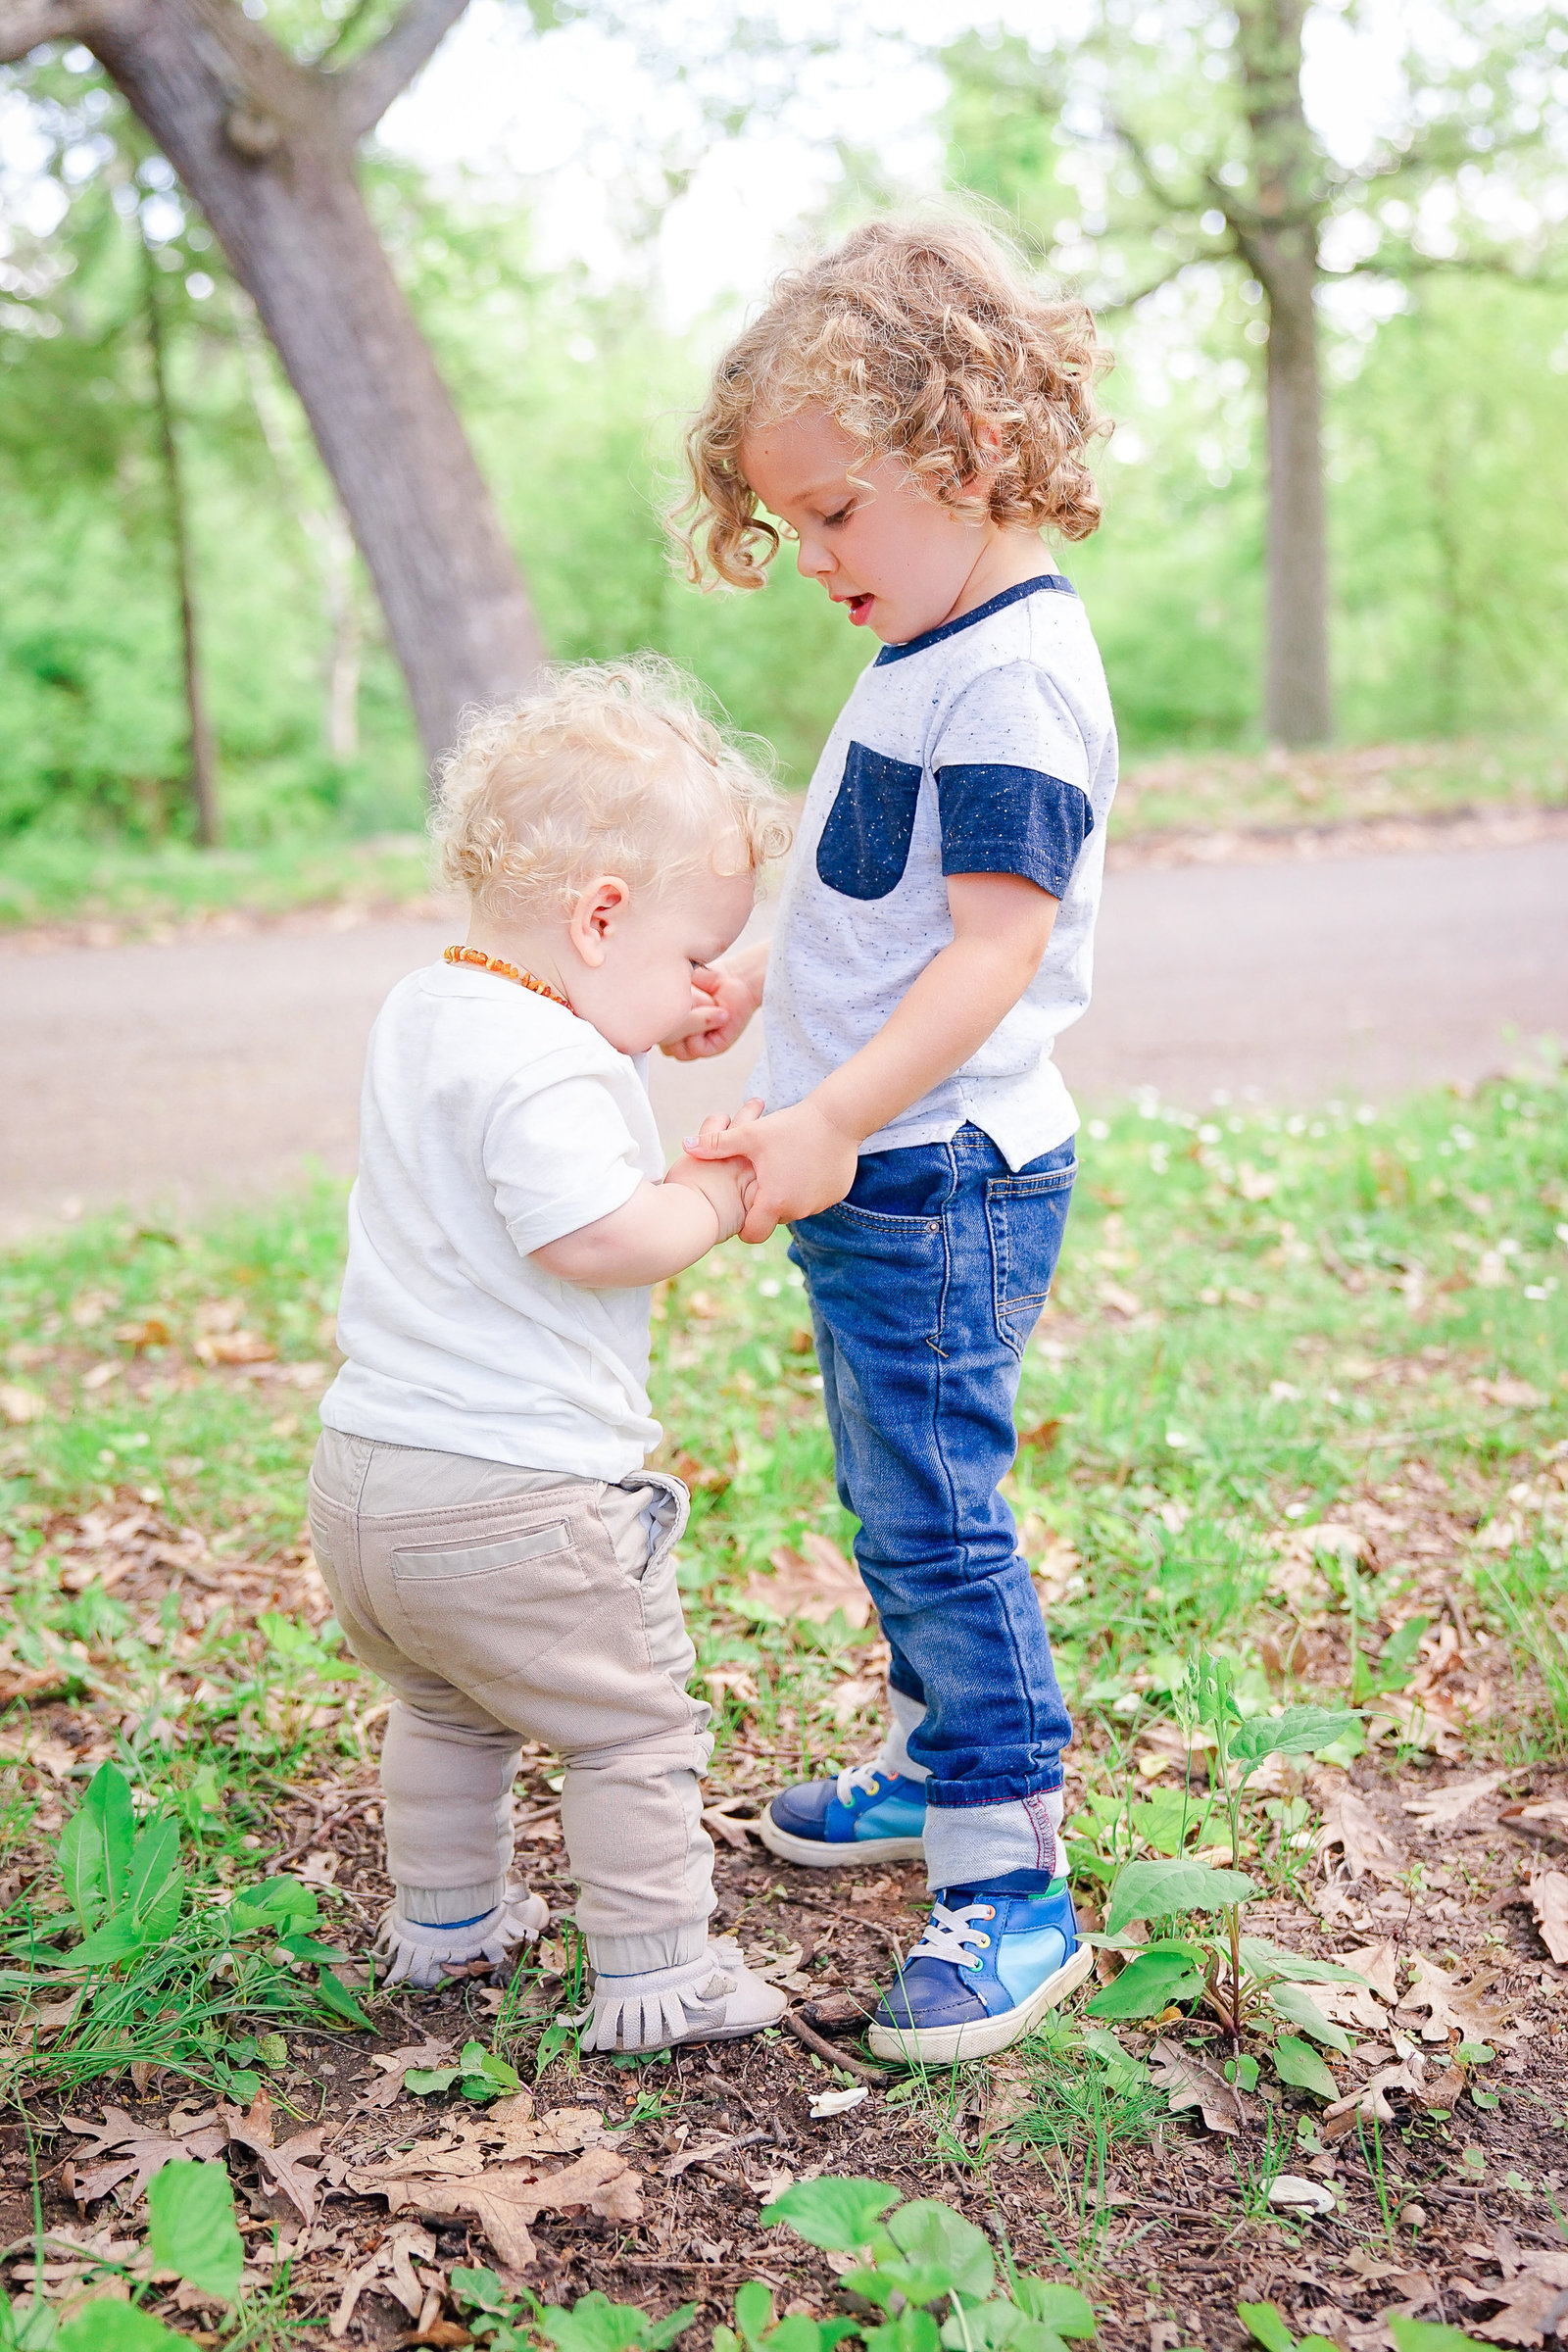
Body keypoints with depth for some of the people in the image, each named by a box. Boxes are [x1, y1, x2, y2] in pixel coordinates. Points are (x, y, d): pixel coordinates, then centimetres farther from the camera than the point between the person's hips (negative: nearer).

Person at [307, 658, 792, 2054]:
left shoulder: (424, 1011, 9)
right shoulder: (541, 1064, -23)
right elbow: (597, 1236, -30)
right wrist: (718, 1195, -13)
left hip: (365, 1472, 10)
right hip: (519, 1494, -9)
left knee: (444, 1710, 29)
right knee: (637, 1728, 9)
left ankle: (445, 1921, 44)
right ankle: (656, 1980, 18)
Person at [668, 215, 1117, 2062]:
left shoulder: (1015, 675, -18)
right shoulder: (927, 655, 14)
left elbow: (998, 944, -25)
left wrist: (833, 1118, -32)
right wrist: (759, 985, 13)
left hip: (938, 1179, -10)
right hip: (871, 1179, 10)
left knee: (937, 1517, -6)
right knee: (893, 1507, 20)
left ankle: (1012, 1885, 5)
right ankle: (937, 1765, 37)